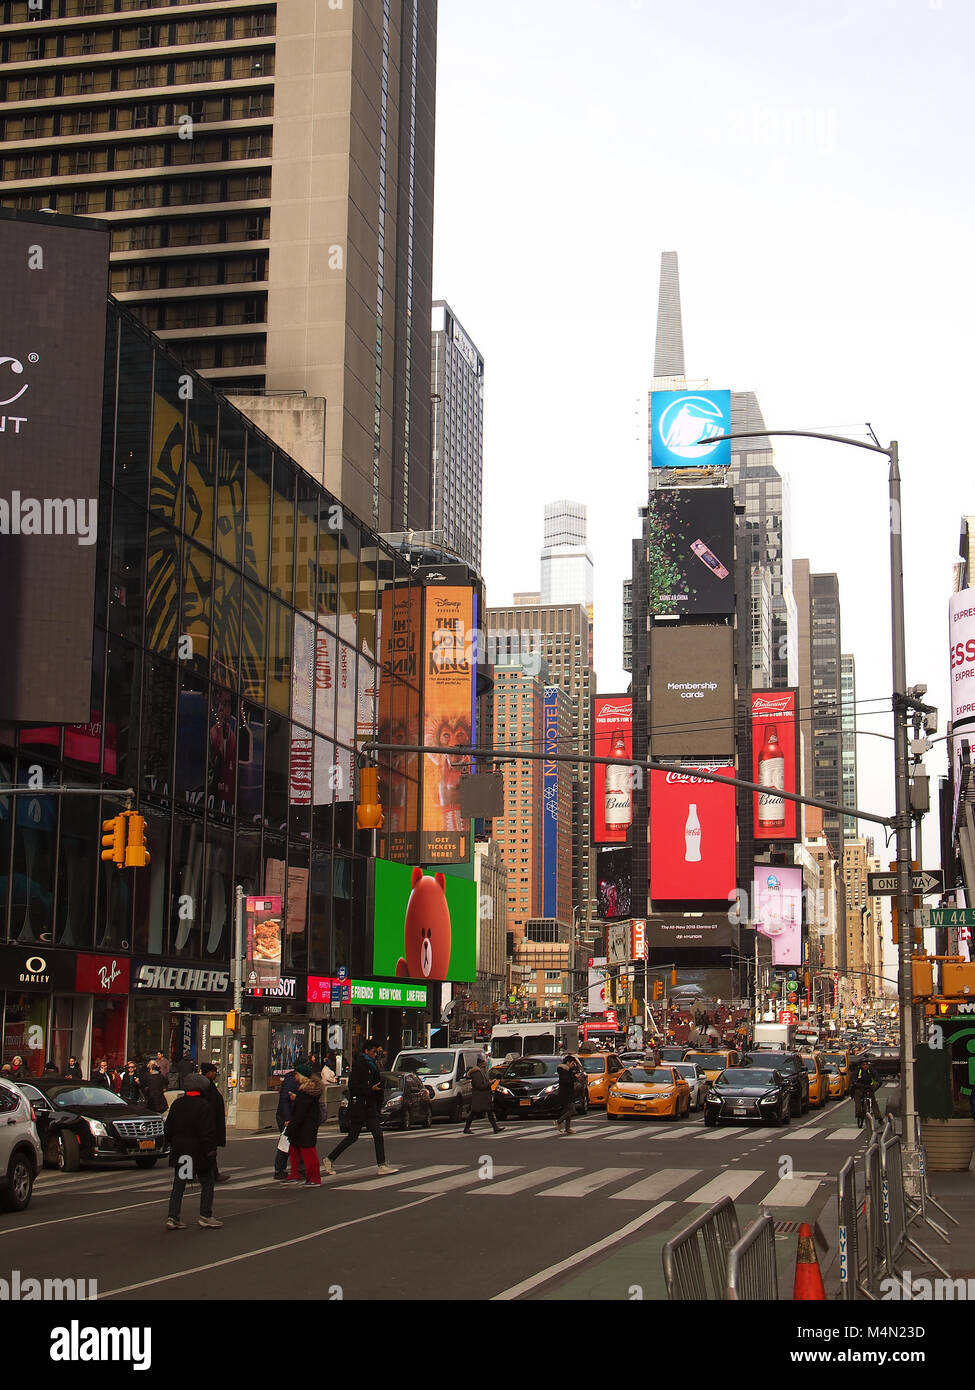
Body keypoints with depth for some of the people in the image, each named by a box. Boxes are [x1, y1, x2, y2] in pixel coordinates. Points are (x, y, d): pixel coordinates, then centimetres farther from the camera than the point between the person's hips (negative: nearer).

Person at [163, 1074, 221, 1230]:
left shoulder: (176, 1105, 6)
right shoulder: (203, 1106, -13)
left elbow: (169, 1129, 12)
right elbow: (208, 1131, -16)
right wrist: (211, 1150, -11)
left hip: (179, 1150, 6)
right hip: (198, 1151, -6)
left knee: (178, 1185, 10)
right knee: (207, 1183, 6)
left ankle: (172, 1217, 5)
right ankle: (205, 1216, 5)